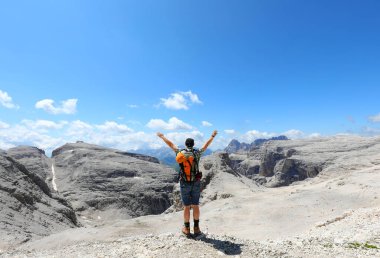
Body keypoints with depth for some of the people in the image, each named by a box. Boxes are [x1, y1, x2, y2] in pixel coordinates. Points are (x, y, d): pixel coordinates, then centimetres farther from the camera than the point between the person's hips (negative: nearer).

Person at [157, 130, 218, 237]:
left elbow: (170, 144, 8)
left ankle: (187, 229, 20)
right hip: (196, 183, 0)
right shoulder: (197, 153, -6)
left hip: (184, 184, 0)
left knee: (186, 207, 10)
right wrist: (212, 136, 27)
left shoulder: (180, 153, -6)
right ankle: (196, 228, 19)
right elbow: (206, 145, 10)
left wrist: (162, 136, 24)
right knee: (195, 206, 11)